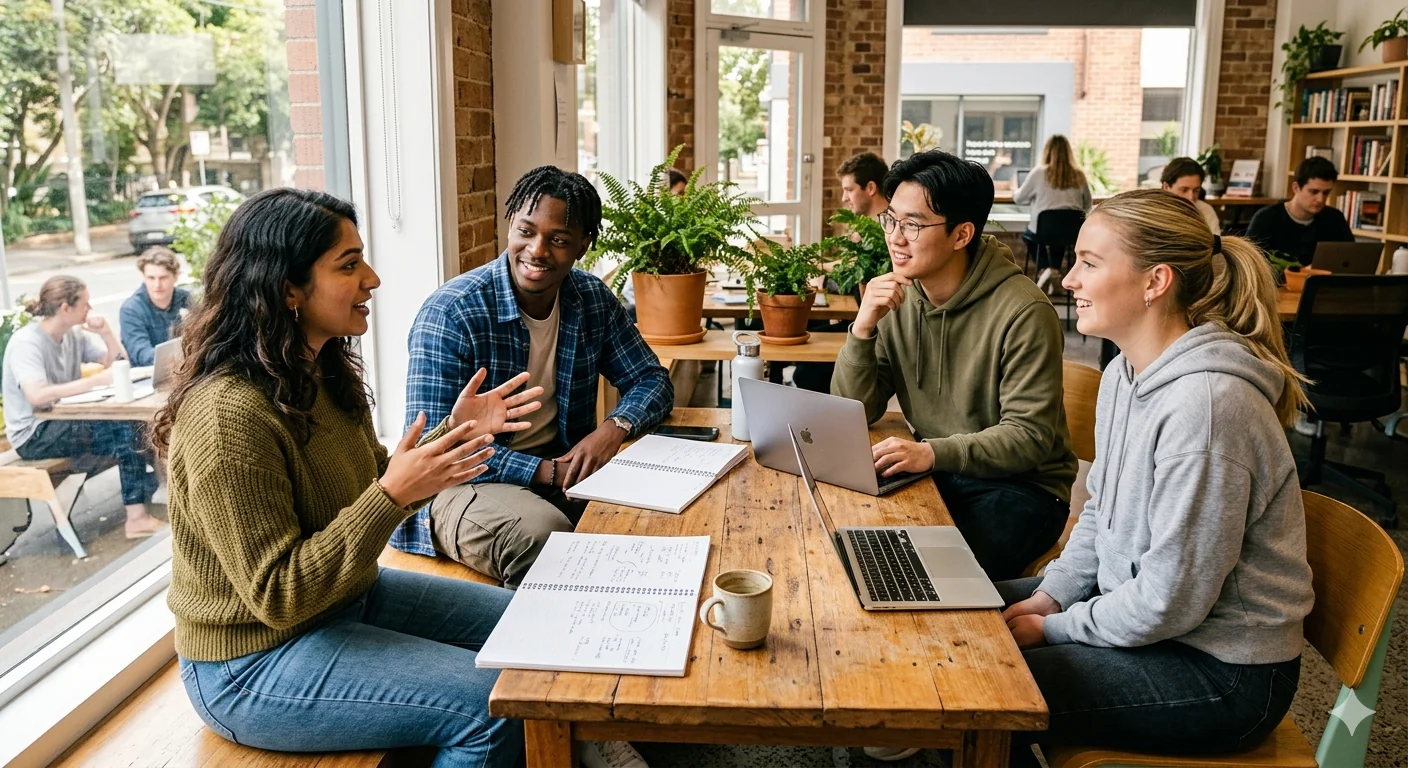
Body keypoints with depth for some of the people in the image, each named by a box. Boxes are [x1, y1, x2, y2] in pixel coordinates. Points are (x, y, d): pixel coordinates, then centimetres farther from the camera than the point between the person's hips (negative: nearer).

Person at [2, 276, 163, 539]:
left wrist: (106, 332, -9)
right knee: (126, 430, -23)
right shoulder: (25, 342, -19)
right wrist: (98, 380, -35)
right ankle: (137, 516, -16)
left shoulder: (75, 334, 4)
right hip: (34, 435, -7)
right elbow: (37, 397, -34)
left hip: (64, 422, 7)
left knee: (133, 422, -14)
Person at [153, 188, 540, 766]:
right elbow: (278, 597, -26)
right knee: (495, 706, -19)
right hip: (253, 661, -9)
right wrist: (393, 494, -33)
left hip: (348, 597, 9)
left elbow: (368, 486, 9)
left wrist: (454, 433, -5)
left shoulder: (320, 371, 0)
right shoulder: (229, 415, -28)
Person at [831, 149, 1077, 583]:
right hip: (932, 473, 5)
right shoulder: (896, 298, 0)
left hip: (1020, 484, -5)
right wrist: (862, 329, -18)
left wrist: (933, 452, -33)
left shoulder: (1023, 312, -18)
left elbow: (1031, 437, -19)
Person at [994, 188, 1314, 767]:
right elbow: (1099, 513, 13)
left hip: (1222, 672, -9)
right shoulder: (1125, 372, 2)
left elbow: (1171, 602, -25)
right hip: (1135, 602, 9)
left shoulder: (1205, 405, -29)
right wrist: (1049, 595, 0)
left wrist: (1052, 628, -14)